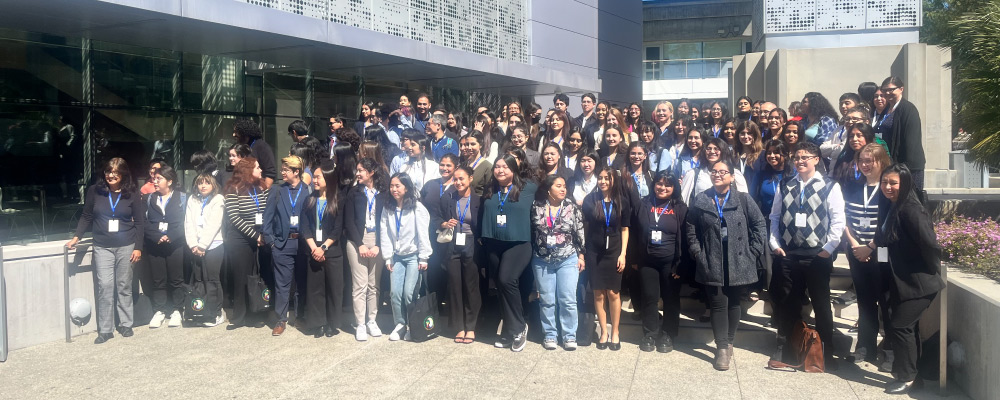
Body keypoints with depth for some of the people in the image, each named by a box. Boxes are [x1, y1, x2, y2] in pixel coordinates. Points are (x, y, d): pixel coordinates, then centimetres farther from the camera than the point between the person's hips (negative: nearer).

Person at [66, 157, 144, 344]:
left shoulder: (132, 194, 1)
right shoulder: (94, 191, 3)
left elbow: (139, 222, 2)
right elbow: (86, 216, 11)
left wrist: (138, 247, -1)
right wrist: (76, 237, 0)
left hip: (126, 246, 0)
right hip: (102, 247, 0)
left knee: (124, 286, 7)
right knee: (105, 285, -6)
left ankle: (126, 325, 19)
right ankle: (105, 330, 1)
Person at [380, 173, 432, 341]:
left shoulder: (417, 208, -10)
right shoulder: (387, 209, 4)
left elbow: (423, 234, -10)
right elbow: (384, 234, 4)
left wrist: (423, 258, -10)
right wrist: (387, 257, 0)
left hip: (413, 256, -4)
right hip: (397, 256, 4)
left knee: (409, 293, -9)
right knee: (395, 292, -2)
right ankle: (400, 325, 15)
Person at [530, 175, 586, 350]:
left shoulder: (572, 207, -2)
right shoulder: (537, 207, -2)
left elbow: (580, 233, 1)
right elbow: (530, 231, 5)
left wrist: (581, 256, -1)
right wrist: (531, 255, 5)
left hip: (568, 260, 0)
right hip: (542, 261, 1)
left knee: (568, 299, -1)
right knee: (546, 300, 6)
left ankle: (569, 335, 9)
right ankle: (550, 335, 17)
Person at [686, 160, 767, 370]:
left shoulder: (743, 199, -1)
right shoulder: (700, 200, 4)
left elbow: (760, 225, 2)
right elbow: (690, 227, 10)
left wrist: (753, 251, -4)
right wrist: (697, 251, 2)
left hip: (738, 264, 0)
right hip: (712, 264, 0)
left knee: (734, 303, 12)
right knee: (718, 304, 1)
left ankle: (729, 341, 29)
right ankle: (722, 348, 7)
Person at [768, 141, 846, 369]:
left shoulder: (830, 187, -2)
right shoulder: (785, 187, 8)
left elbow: (838, 221, -5)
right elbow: (774, 217, 11)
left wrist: (828, 248, -10)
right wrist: (775, 244, 3)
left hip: (818, 257, -3)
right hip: (788, 256, 3)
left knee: (821, 304, 7)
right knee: (786, 303, 9)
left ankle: (827, 350, 19)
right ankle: (782, 346, 21)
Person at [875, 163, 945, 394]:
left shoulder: (910, 209, -20)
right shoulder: (893, 209, 9)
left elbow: (930, 244, -23)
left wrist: (933, 272, -13)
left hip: (919, 283, -9)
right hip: (904, 282, 9)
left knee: (898, 326, -6)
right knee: (908, 327, 15)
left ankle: (906, 378, 7)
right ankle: (911, 374, 25)